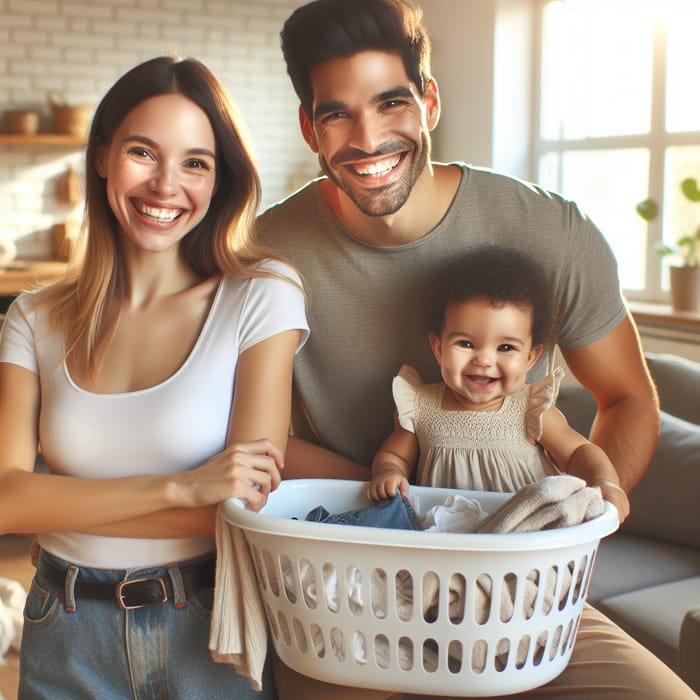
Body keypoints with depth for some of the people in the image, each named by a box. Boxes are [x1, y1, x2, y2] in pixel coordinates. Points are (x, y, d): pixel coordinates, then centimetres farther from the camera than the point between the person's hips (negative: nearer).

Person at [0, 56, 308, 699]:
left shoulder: (263, 296, -10)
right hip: (69, 643, 3)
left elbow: (251, 500, -15)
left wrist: (63, 504, -14)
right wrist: (180, 488, -23)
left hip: (212, 632, -2)